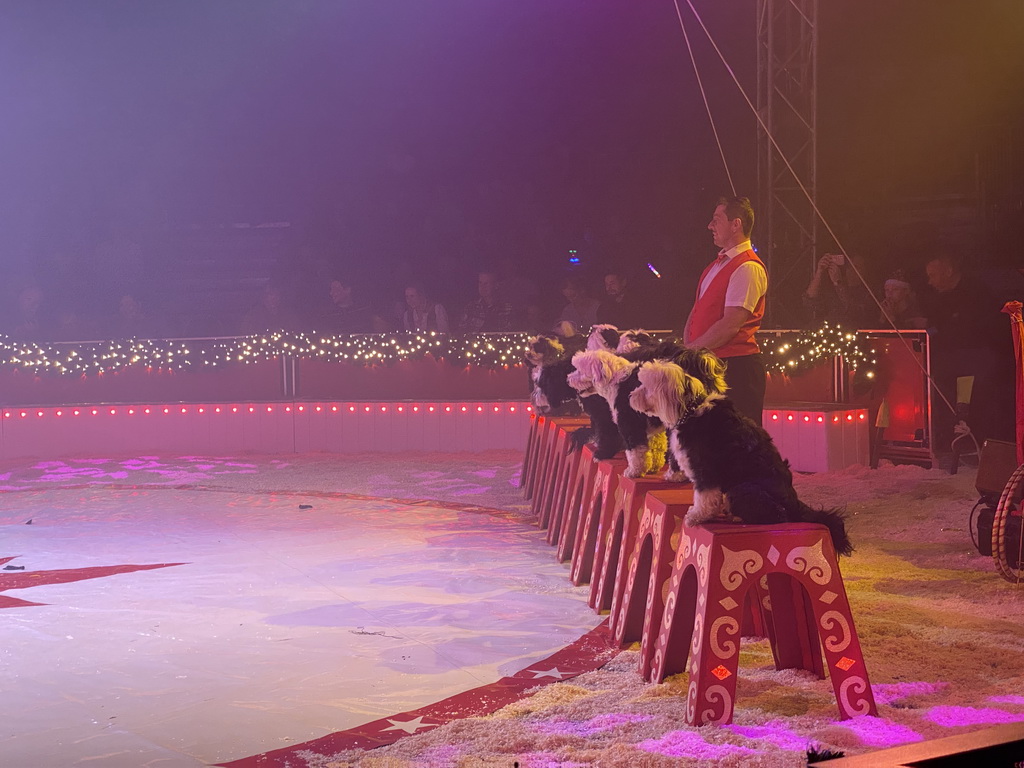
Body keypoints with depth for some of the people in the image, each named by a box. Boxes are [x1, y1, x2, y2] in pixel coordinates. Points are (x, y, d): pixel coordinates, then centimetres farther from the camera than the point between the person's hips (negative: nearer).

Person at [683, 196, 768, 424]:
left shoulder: (748, 268, -12)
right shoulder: (716, 265, 19)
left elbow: (730, 325, -19)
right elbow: (696, 312, 19)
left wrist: (691, 350, -14)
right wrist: (688, 347, 2)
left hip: (735, 367, -9)